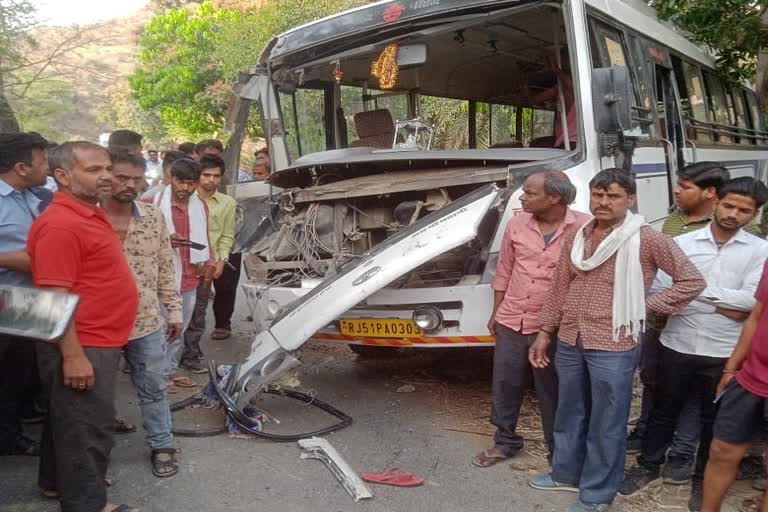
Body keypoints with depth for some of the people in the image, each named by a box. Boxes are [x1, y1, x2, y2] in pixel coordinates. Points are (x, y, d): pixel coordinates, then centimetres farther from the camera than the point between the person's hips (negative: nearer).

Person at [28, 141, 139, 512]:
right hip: (82, 346, -10)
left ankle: (58, 482, 38)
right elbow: (55, 297, -24)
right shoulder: (60, 224, -21)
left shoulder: (90, 215, 11)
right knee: (86, 424, 3)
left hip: (99, 341, 10)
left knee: (69, 418, 22)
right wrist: (73, 355, -24)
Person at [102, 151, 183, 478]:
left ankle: (161, 447, 28)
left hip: (147, 321, 2)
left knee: (153, 388, 13)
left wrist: (174, 311, 6)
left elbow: (165, 268, 7)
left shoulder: (153, 217, 1)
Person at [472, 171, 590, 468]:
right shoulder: (516, 225, 0)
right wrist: (496, 312, 13)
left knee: (552, 390, 11)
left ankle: (559, 450, 31)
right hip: (511, 321, 4)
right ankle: (505, 442, 35)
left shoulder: (583, 227, -13)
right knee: (504, 385, 14)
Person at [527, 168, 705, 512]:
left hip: (613, 346, -5)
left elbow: (692, 281, -6)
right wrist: (544, 333, 11)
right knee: (569, 415, 20)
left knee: (606, 425, 8)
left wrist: (646, 307, -9)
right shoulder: (577, 238, 6)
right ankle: (566, 473, 39)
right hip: (569, 342, 6)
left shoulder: (646, 239, -10)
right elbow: (559, 288, 12)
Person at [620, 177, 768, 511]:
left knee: (714, 418, 15)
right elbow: (659, 290, -11)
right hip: (677, 345, 1)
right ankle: (648, 467, 32)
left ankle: (703, 480, 34)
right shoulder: (682, 243, -2)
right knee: (664, 410, 15)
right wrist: (721, 307, -15)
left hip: (724, 352, 0)